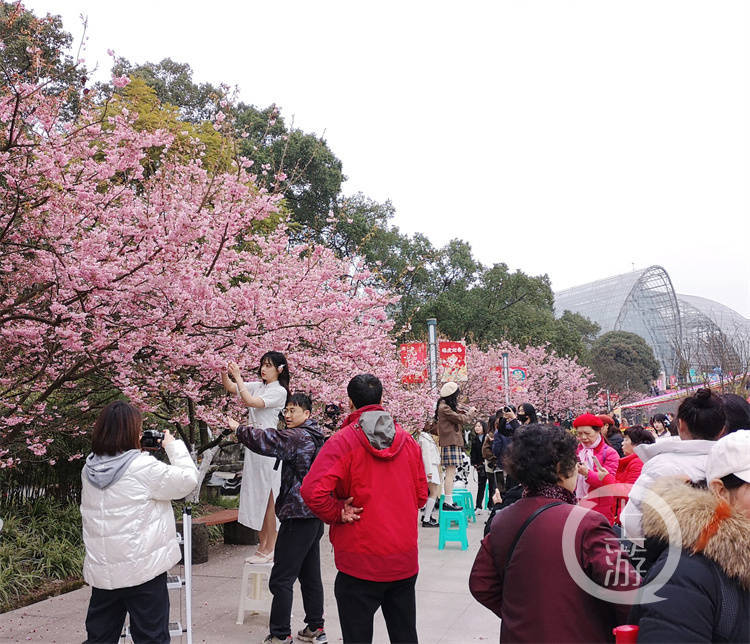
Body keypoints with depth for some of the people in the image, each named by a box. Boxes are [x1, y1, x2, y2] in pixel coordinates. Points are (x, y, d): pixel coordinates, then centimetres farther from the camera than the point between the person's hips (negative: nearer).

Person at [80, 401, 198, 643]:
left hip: (101, 571, 6)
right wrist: (173, 446, 1)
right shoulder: (142, 467, -18)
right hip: (143, 569, -6)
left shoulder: (89, 469, 2)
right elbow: (188, 479, -12)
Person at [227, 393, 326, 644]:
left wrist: (239, 428, -9)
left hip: (298, 517, -10)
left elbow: (265, 441, -24)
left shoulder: (297, 437, -16)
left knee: (281, 579, -4)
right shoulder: (316, 437, 14)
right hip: (315, 517, 10)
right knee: (310, 575, 15)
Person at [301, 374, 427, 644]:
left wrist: (337, 514, -9)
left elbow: (312, 491, -24)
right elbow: (420, 495, 11)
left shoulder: (342, 441, -12)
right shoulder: (407, 440, 4)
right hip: (405, 561, 5)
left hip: (361, 563, -5)